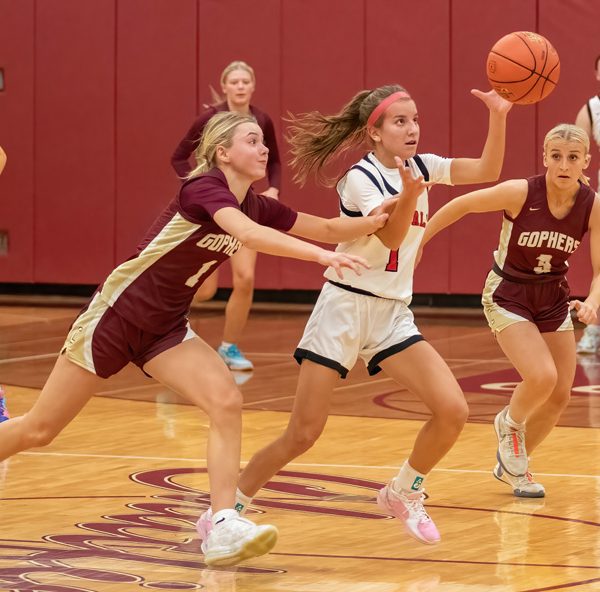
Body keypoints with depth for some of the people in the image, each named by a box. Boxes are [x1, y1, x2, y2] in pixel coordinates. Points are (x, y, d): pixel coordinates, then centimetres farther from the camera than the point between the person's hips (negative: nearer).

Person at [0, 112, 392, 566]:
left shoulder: (257, 205, 0)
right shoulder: (204, 187, -23)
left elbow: (330, 228, 7)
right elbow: (248, 234, -42)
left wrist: (383, 218, -9)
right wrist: (321, 255, -50)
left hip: (164, 328, 7)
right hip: (116, 316, -7)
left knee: (227, 402, -18)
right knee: (38, 431, 2)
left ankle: (224, 529, -20)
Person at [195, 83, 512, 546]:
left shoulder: (420, 168, 6)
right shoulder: (361, 178, -11)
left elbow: (487, 171, -3)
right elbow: (390, 237, -22)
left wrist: (499, 117, -17)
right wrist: (408, 197, -41)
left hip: (392, 316, 6)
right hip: (345, 309, -5)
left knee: (453, 411, -12)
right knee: (302, 435, -6)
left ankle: (404, 493, 12)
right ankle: (229, 508, 12)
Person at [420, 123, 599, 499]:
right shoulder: (521, 193, -25)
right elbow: (461, 205, -12)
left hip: (554, 299, 5)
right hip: (508, 296, -5)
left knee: (560, 396, 6)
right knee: (542, 377, -24)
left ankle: (512, 464, 31)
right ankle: (510, 425, 10)